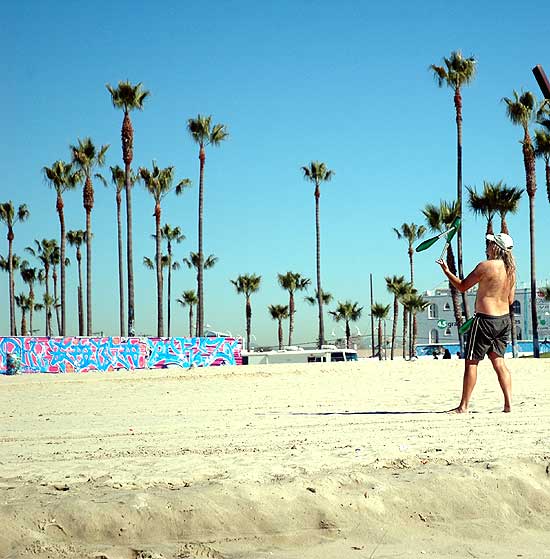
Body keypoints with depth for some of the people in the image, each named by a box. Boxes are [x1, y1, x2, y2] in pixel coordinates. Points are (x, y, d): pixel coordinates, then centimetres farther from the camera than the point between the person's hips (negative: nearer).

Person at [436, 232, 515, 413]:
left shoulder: (486, 266, -15)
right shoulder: (511, 270, 7)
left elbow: (462, 286, -7)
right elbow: (510, 300, 14)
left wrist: (446, 271, 5)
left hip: (485, 319, -7)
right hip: (504, 319, 7)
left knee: (471, 362, 1)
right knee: (499, 362, 11)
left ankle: (463, 406, 4)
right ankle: (508, 403, 4)